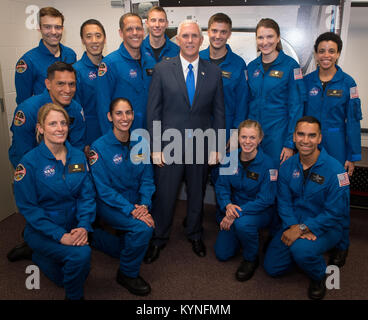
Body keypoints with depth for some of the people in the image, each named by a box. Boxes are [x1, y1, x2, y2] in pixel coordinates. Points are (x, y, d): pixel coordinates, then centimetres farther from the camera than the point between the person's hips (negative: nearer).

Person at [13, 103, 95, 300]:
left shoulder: (78, 156, -1)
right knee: (81, 254, -27)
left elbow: (87, 195, -1)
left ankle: (41, 256, 32)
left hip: (73, 228, 5)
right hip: (42, 231, -5)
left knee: (80, 273, 2)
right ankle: (74, 296, 7)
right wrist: (60, 235, -23)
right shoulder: (29, 162, -14)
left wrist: (84, 226, -18)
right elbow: (28, 207, -14)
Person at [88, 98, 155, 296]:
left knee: (131, 247, 10)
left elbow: (147, 179, -1)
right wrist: (130, 209, -27)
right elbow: (104, 189, -17)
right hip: (109, 205, -5)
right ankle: (128, 274, -2)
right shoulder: (99, 147, -16)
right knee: (143, 228, -29)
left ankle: (94, 237, 34)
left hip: (136, 203, 6)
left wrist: (144, 205, -18)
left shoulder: (140, 143, -3)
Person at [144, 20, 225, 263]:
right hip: (170, 144, -1)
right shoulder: (163, 69, -2)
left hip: (202, 144, 2)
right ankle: (159, 238, 31)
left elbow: (219, 112, 5)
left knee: (197, 193, 16)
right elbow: (153, 111, -2)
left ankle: (195, 234, 39)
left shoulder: (214, 72, 2)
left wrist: (216, 147, 1)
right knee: (165, 195, 8)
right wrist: (155, 147, -7)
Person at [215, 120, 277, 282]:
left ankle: (251, 258, -7)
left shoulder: (268, 164, -20)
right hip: (234, 209, 4)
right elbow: (221, 186, -1)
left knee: (242, 223, -38)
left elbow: (265, 200, -21)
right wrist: (228, 205, -23)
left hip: (261, 211, -4)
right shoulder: (231, 158, -7)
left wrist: (237, 213, -30)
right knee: (222, 254, 0)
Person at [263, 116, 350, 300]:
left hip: (326, 228, -5)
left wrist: (302, 228, -25)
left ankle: (319, 277, 0)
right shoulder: (287, 166, -3)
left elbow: (335, 213, -20)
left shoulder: (334, 169, -19)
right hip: (295, 225, 5)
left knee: (301, 250, -35)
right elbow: (284, 202, -2)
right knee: (272, 267, 1)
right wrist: (293, 226, -21)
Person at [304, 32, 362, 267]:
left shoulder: (347, 83, -2)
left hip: (336, 147, -2)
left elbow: (353, 121, -1)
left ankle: (341, 246, 21)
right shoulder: (306, 81, 3)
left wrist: (353, 156, -4)